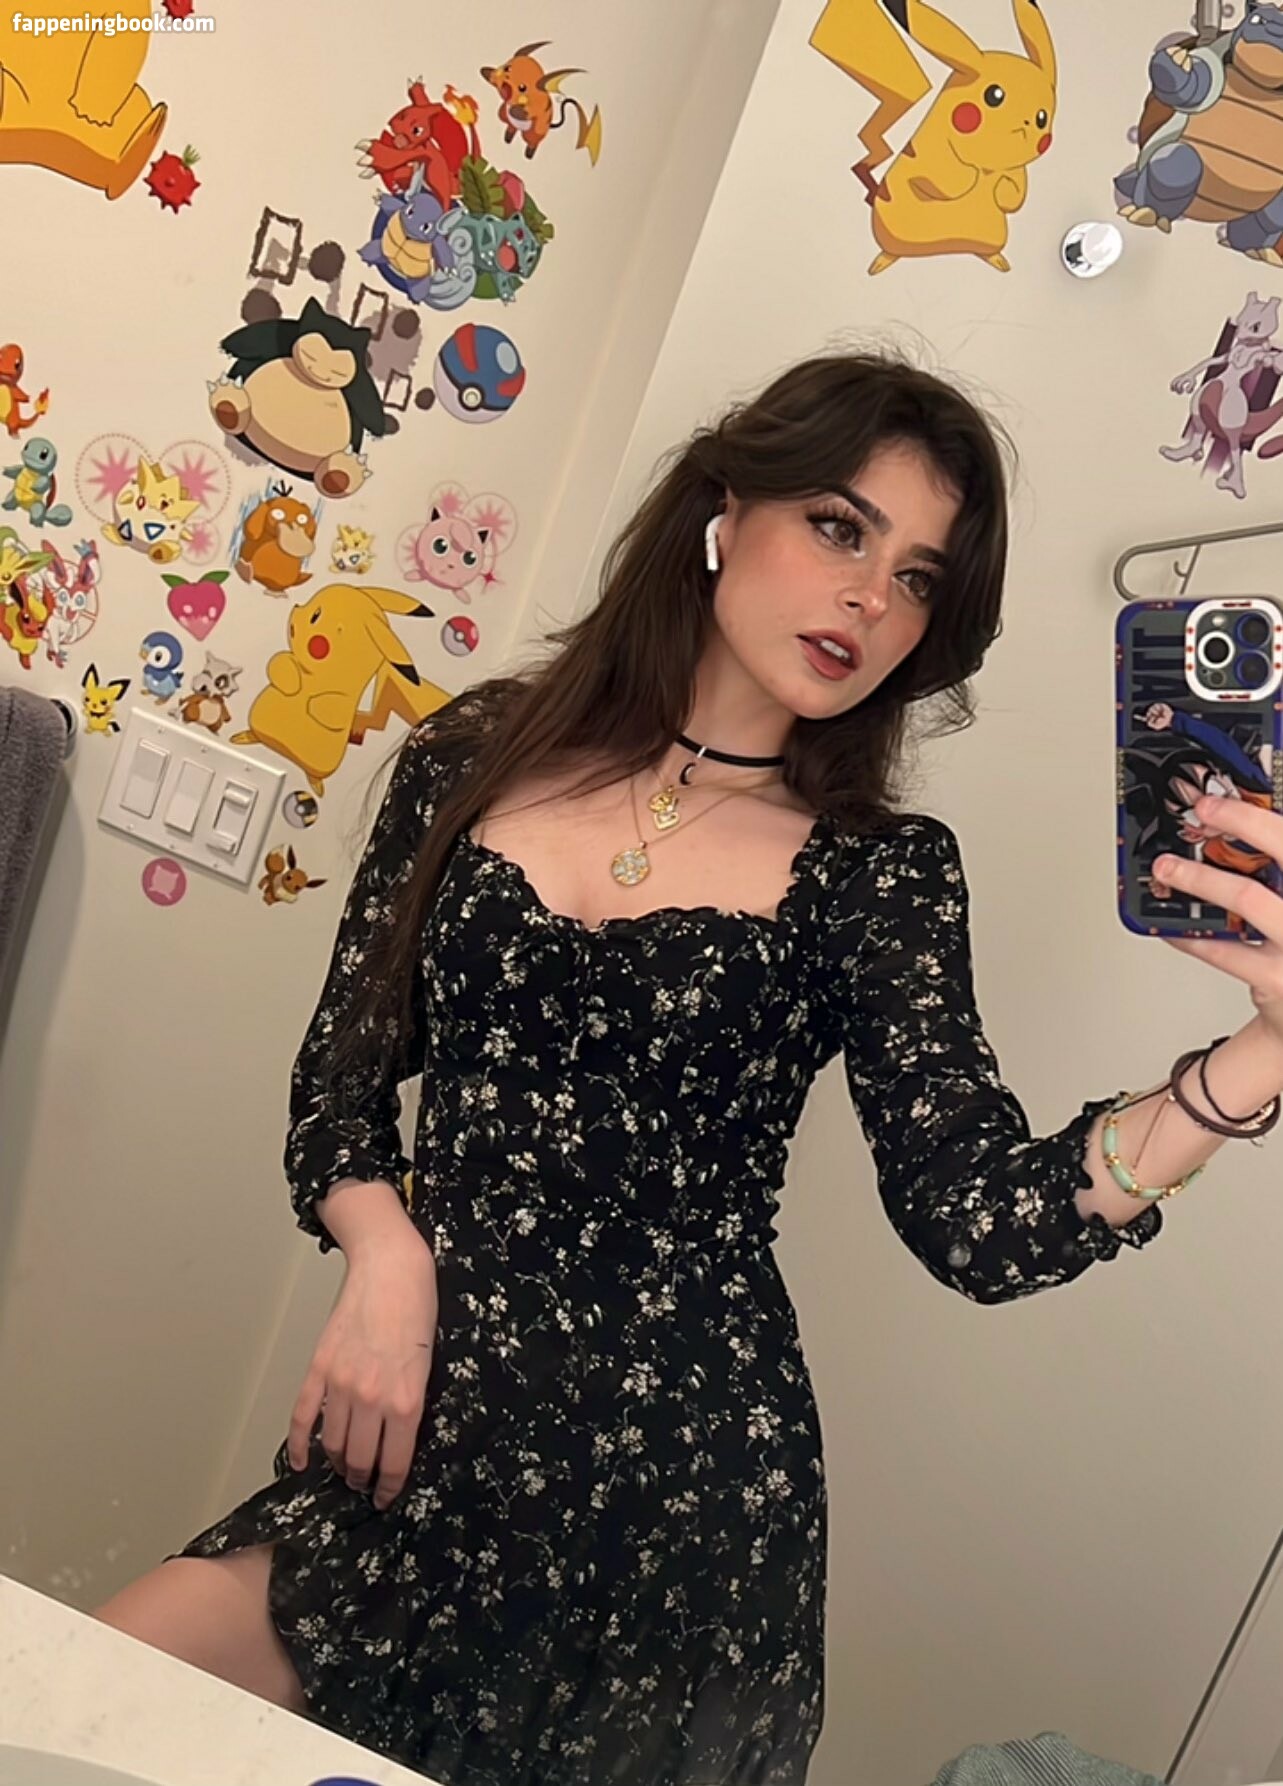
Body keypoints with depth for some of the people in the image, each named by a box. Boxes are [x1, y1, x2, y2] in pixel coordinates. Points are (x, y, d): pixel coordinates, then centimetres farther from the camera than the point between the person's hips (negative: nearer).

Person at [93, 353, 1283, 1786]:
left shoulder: (877, 875, -2)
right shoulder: (479, 755, 4)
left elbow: (981, 1223, -14)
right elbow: (343, 1068, 10)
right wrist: (385, 1255, -10)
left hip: (680, 1470, -1)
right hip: (421, 1426, 2)